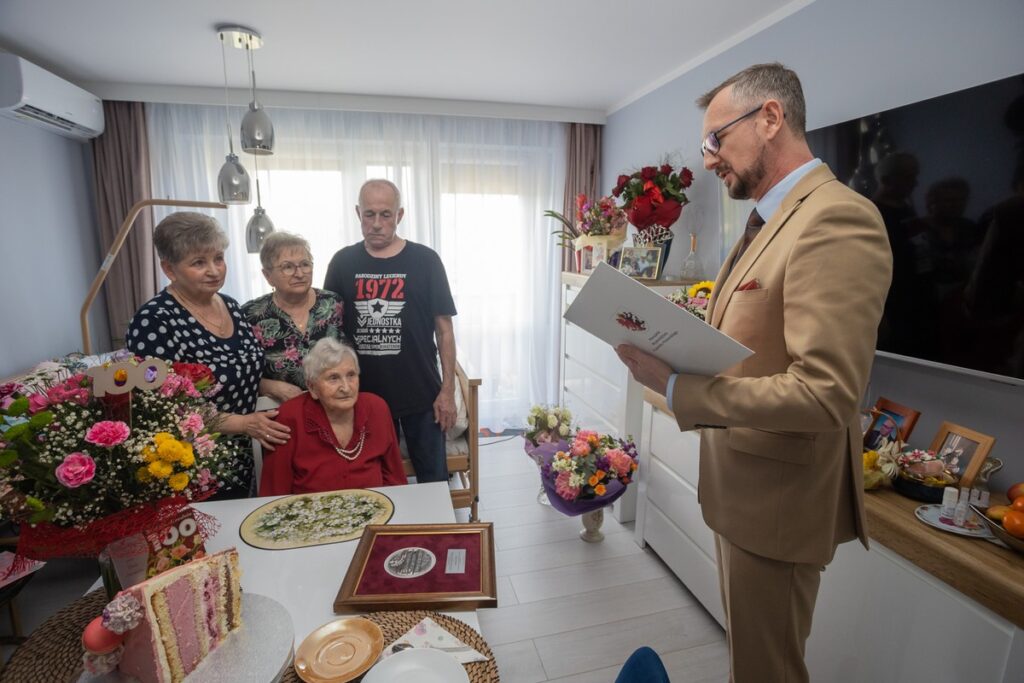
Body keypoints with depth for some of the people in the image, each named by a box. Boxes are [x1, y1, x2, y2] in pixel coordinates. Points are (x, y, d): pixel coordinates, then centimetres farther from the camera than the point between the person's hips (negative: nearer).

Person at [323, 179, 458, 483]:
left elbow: (444, 328, -4)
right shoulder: (343, 262, 2)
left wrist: (447, 390, -6)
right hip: (363, 396, 2)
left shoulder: (424, 260, -5)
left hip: (421, 394, -2)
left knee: (434, 479, 11)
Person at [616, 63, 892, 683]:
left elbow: (825, 394, -28)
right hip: (744, 485, 9)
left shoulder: (836, 218, -21)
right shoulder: (772, 220, 9)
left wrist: (676, 388, -26)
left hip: (778, 497, -9)